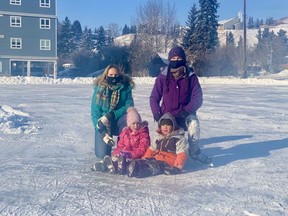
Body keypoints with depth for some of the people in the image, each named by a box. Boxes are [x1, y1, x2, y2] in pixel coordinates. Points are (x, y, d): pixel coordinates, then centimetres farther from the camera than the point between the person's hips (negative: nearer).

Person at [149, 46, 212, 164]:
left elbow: (197, 98, -10)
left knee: (193, 123, -30)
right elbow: (154, 98, -3)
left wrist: (185, 110, -24)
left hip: (185, 114, -2)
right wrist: (157, 115, -14)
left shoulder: (191, 77, -9)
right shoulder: (163, 77, -8)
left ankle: (194, 151, -9)